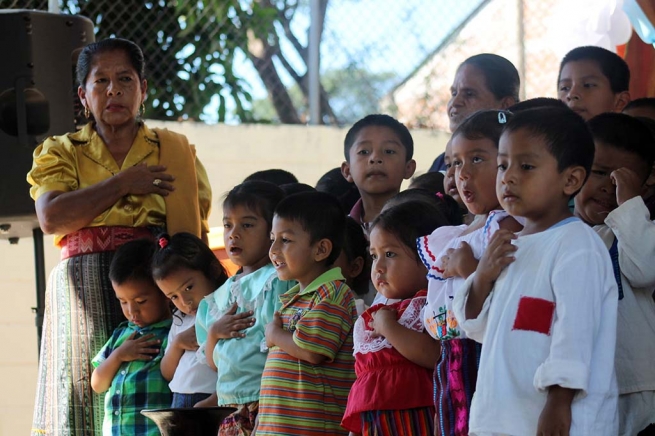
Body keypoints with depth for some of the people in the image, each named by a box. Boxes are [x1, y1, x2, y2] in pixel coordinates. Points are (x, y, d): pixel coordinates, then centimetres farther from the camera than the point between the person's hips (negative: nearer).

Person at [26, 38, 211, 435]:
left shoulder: (177, 152, 15)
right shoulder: (61, 153, 13)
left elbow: (198, 234, 10)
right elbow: (51, 217, -6)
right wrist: (123, 184, -4)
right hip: (87, 297, 0)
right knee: (89, 400, -9)